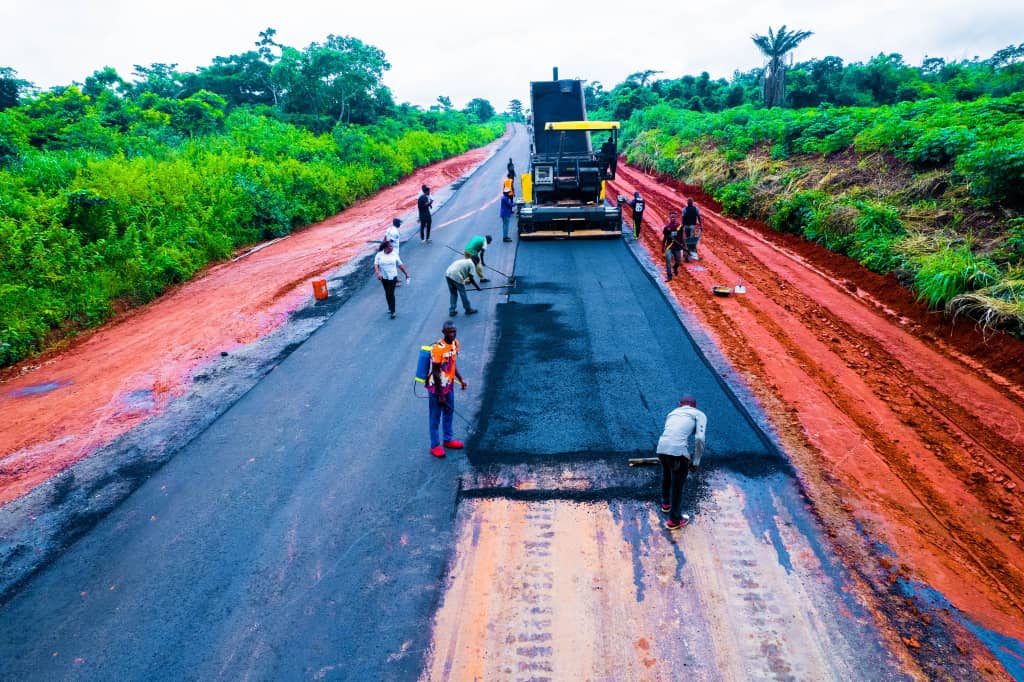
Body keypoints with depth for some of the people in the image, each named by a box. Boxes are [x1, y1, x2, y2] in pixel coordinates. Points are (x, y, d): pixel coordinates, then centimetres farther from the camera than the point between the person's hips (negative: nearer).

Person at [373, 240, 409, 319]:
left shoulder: (394, 254, -2)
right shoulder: (379, 255, -4)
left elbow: (400, 265, 4)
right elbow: (376, 265, -10)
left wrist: (406, 273, 7)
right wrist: (378, 273, -28)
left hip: (393, 277, -2)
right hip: (384, 277, 2)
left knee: (391, 293, -9)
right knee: (387, 293, 14)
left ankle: (392, 311, -6)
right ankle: (390, 307, 32)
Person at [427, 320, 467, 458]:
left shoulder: (455, 344, -1)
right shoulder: (438, 348, -25)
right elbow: (435, 372, -22)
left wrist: (460, 379, 11)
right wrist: (440, 395, -19)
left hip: (449, 386, 8)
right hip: (437, 388, -8)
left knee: (449, 412, 20)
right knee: (435, 417, 5)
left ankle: (448, 440, 37)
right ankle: (435, 446, 18)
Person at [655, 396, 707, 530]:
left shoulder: (672, 412, 29)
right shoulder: (699, 414, 14)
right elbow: (700, 439, -2)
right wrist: (696, 462, 7)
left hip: (661, 448, 5)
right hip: (678, 450, -5)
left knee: (666, 477, 32)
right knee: (677, 486, 14)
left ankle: (665, 504, 54)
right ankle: (674, 520, 29)